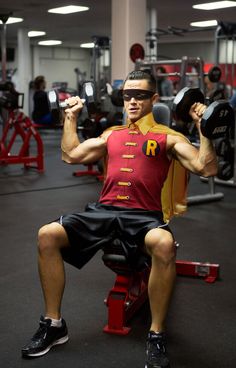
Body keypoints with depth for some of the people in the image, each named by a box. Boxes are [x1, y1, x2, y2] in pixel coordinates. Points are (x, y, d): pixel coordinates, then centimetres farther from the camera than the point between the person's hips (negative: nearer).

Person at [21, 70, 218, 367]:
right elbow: (70, 155, 27)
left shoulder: (167, 137, 10)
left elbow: (207, 168, -1)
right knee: (47, 235, -19)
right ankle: (53, 324, -4)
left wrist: (203, 126, -6)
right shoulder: (112, 134, 24)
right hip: (104, 210, 4)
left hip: (144, 215, -4)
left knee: (164, 244, -39)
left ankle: (156, 336, -22)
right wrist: (71, 117, 29)